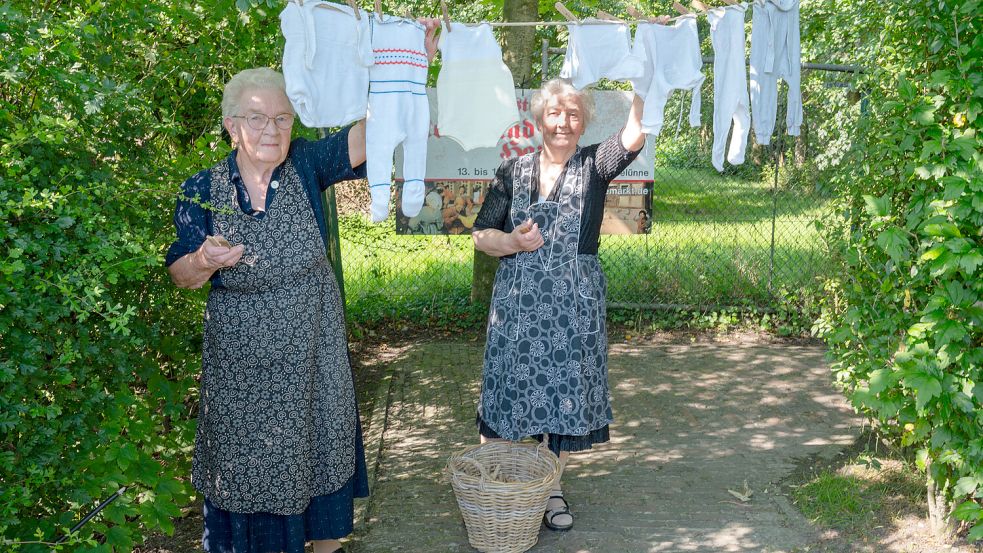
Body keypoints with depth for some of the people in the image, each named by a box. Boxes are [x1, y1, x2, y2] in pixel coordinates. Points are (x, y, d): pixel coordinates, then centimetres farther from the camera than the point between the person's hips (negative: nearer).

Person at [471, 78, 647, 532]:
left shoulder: (593, 166, 0)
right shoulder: (514, 170, 4)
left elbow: (633, 137, -20)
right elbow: (480, 234, 5)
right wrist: (512, 242, -14)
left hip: (573, 304, -1)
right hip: (516, 301, 1)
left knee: (564, 389, 8)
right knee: (507, 388, 8)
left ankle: (553, 487, 27)